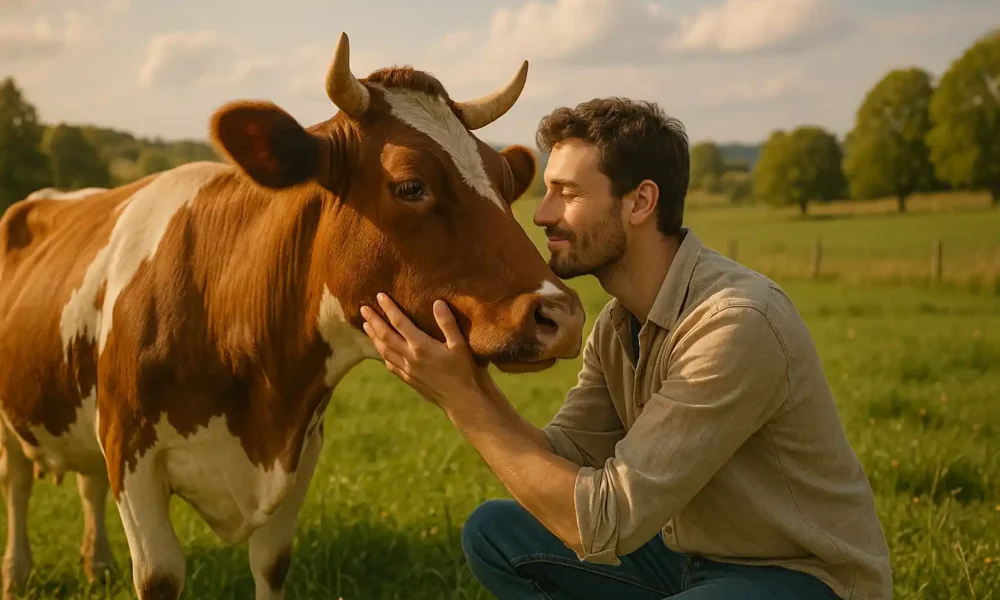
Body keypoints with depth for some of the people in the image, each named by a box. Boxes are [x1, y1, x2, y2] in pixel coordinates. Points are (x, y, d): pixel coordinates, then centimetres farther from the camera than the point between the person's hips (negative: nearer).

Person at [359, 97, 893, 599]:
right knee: (495, 532, 4)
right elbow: (559, 465, -2)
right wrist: (466, 381, -16)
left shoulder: (737, 324, -28)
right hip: (694, 553, 8)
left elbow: (603, 522, -29)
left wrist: (464, 400, -27)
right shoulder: (618, 322, 1)